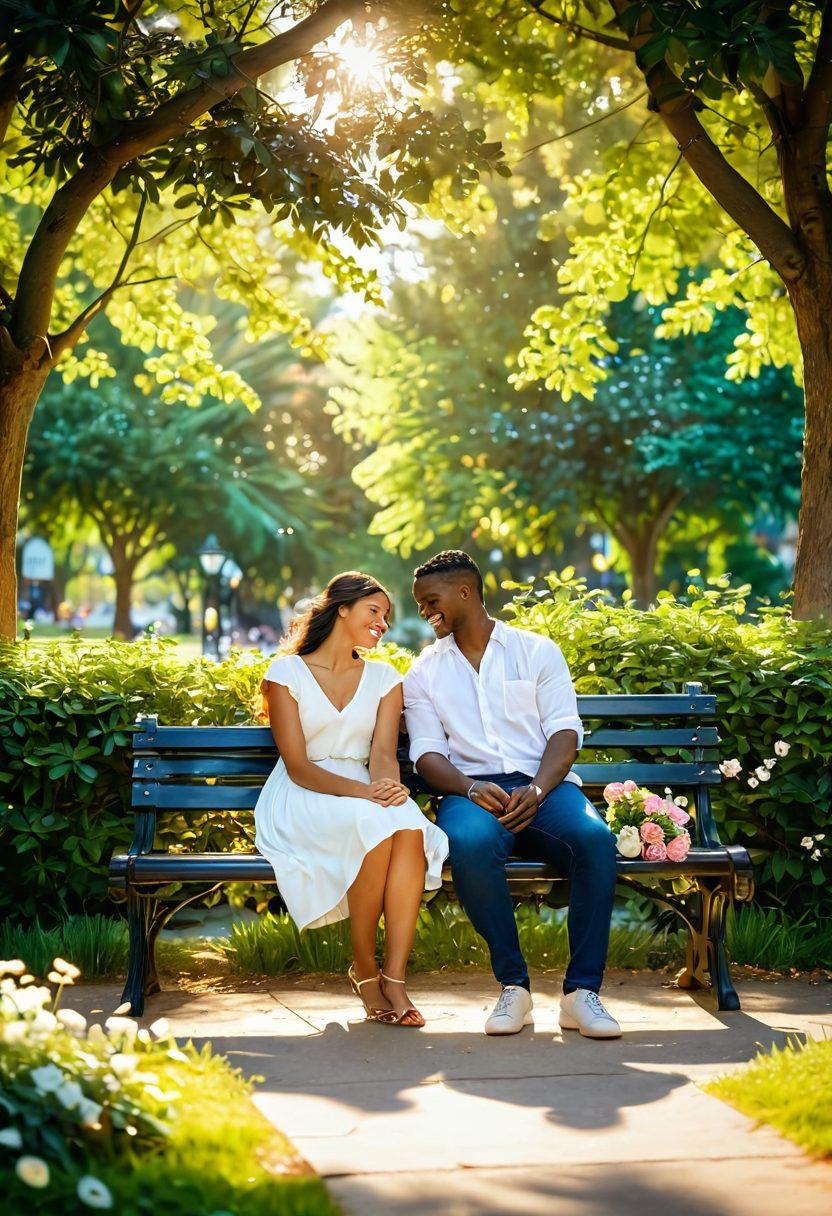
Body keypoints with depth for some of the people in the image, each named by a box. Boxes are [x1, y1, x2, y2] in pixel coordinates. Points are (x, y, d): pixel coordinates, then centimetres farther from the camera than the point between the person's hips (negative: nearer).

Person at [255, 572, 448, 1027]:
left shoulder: (384, 679, 15)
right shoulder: (286, 673, 1)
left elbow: (383, 752, 0)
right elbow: (297, 766, -9)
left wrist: (387, 785, -25)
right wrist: (360, 791, -25)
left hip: (363, 796, 4)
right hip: (300, 801, -4)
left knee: (409, 824, -33)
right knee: (374, 824, -36)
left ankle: (393, 979, -34)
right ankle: (364, 967, -19)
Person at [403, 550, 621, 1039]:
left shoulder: (538, 651, 14)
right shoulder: (425, 672, 18)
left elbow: (565, 733, 3)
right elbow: (428, 753, 7)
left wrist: (537, 790, -16)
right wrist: (471, 789, -15)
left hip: (543, 784, 0)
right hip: (473, 791, 0)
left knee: (595, 838, -34)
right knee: (471, 844, -37)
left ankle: (583, 991, -28)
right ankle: (514, 986, -25)